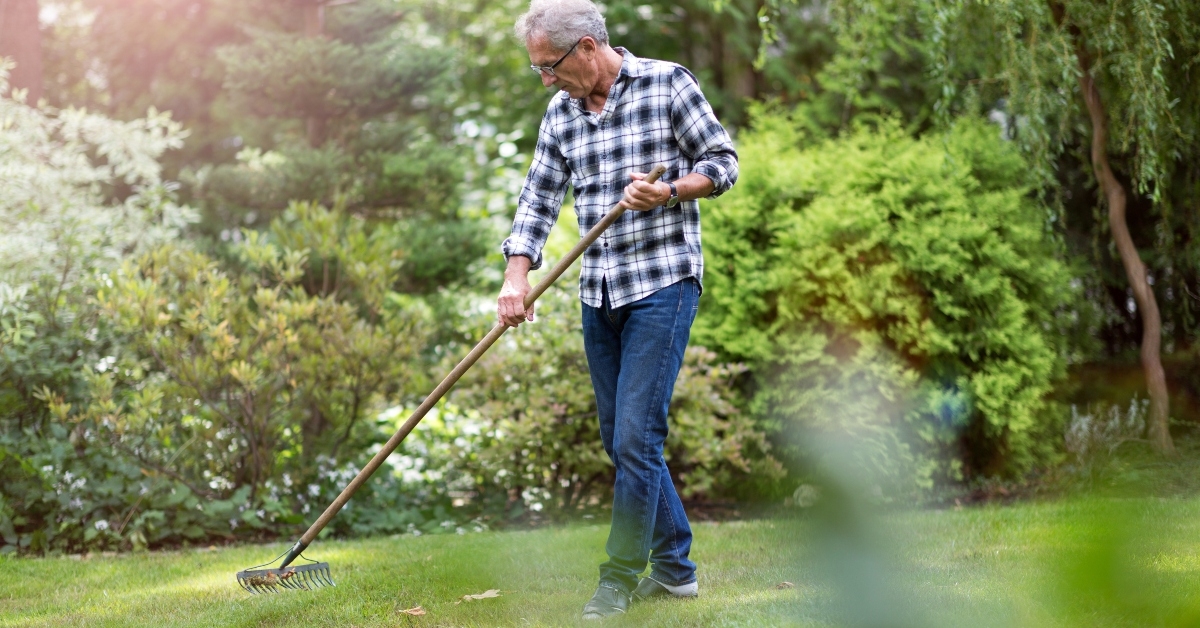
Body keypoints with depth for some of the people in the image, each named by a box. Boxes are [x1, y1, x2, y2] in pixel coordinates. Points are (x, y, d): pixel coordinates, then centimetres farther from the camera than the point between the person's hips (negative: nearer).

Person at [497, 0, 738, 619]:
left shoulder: (668, 83, -5)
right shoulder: (561, 114, 10)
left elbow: (722, 161, -2)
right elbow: (538, 201, 9)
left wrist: (669, 192, -19)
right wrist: (516, 278, -3)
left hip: (662, 283, -6)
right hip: (599, 293, 6)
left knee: (635, 437, -10)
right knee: (621, 440, 10)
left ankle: (620, 578, 1)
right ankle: (674, 568, 22)